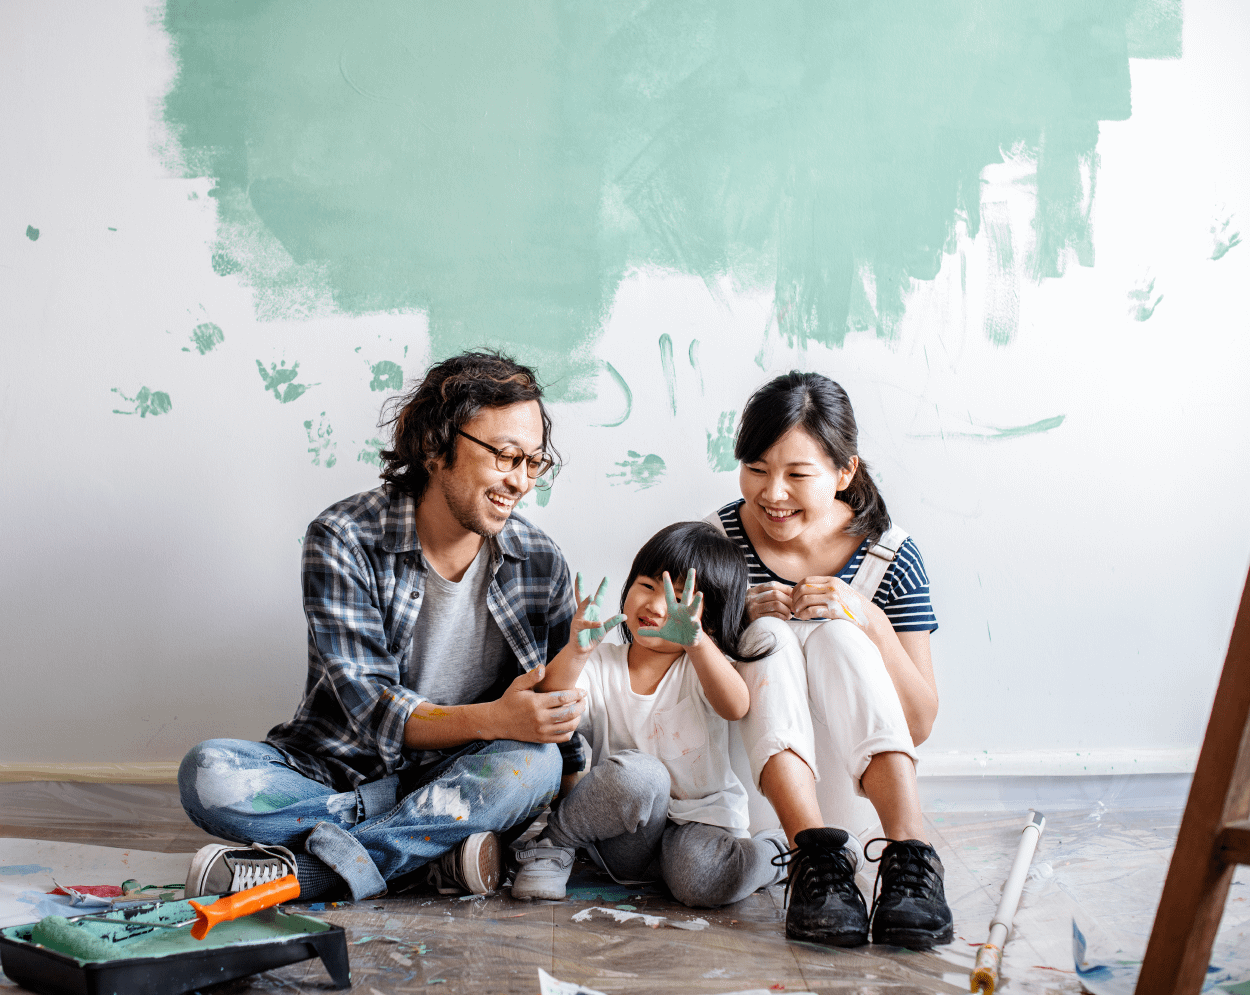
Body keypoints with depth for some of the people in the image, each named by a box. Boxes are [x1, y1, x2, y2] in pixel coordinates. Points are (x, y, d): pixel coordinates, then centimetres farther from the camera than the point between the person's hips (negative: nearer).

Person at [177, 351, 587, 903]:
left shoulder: (540, 561, -3)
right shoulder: (343, 541, -13)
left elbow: (554, 703, 9)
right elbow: (370, 706, -19)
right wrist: (492, 720, -35)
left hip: (456, 776, 2)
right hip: (336, 773, -1)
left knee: (533, 762, -32)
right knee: (208, 774, -28)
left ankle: (301, 865, -29)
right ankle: (436, 851, -27)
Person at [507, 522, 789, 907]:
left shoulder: (701, 665, -5)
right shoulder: (599, 665, 0)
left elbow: (735, 708, -29)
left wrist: (695, 643, -46)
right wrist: (576, 651, -36)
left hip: (700, 820, 0)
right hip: (626, 840, 0)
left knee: (702, 880, -34)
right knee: (638, 772, -33)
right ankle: (551, 844, -12)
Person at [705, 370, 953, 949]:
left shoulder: (890, 557, -5)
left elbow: (920, 724, -7)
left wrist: (869, 621, -23)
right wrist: (738, 620, -22)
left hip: (844, 778, 0)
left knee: (835, 635, -24)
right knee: (771, 633, -23)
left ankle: (908, 853, -39)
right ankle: (817, 851, -42)